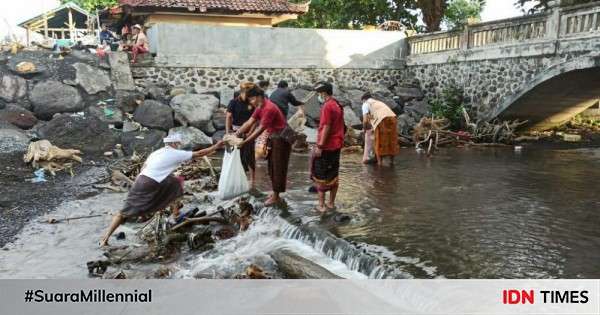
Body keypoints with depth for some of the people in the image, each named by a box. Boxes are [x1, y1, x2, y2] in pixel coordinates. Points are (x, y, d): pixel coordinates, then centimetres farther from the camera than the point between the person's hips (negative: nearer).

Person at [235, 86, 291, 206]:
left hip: (281, 139, -10)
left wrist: (245, 142, -28)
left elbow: (260, 129, -28)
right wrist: (236, 134, -6)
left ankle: (276, 197, 5)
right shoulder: (259, 107, 3)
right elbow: (249, 122, 2)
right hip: (273, 138, 10)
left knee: (278, 167, -3)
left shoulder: (269, 108, -26)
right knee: (272, 166, 14)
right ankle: (275, 193, 24)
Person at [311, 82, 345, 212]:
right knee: (333, 175, 13)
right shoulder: (338, 105, 11)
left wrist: (319, 146, -19)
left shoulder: (327, 106, -16)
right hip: (336, 145, 8)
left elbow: (326, 127, -20)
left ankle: (322, 205, 6)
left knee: (320, 176, 2)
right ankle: (331, 203, 21)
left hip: (326, 147, -8)